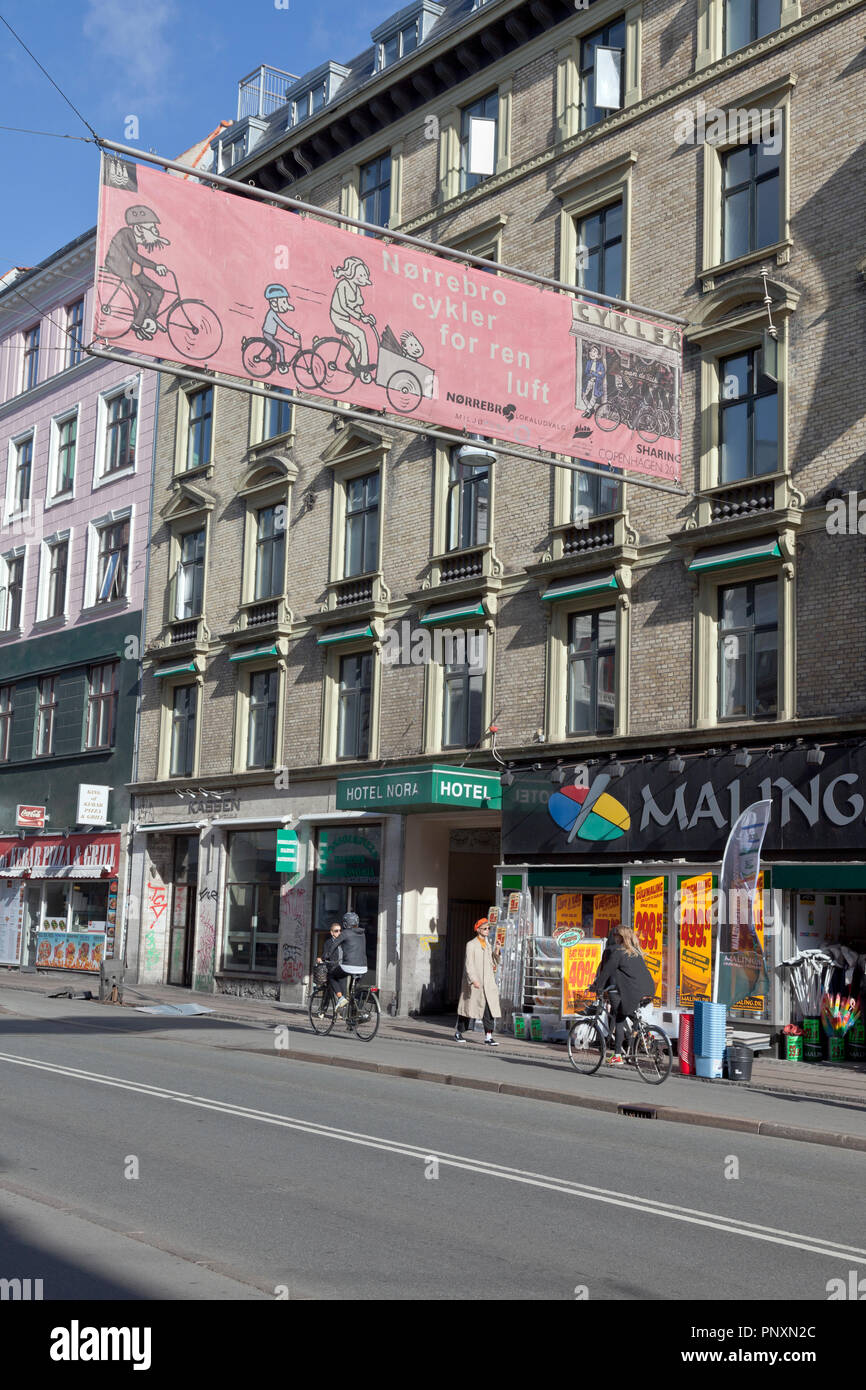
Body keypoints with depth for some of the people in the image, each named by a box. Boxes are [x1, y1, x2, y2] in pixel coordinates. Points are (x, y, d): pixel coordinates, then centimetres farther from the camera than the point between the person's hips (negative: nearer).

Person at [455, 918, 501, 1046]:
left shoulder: (487, 944, 14)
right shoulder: (471, 945, -5)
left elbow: (493, 963, 16)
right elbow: (469, 965, -13)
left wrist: (497, 951, 2)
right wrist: (473, 980, -23)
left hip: (488, 982, 5)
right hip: (474, 983, -5)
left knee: (489, 1009, -5)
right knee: (469, 1006, 6)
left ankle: (488, 1037, -6)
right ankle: (458, 1032, 23)